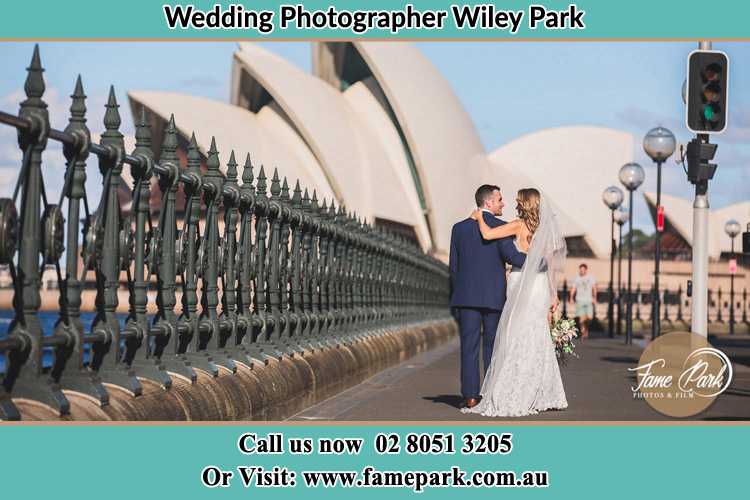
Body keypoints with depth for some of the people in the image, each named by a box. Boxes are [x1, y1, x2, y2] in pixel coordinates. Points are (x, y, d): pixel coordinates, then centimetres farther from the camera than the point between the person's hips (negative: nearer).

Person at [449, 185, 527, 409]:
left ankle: (470, 395, -3)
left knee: (469, 346, 2)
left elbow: (453, 266, 10)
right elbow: (511, 256, -18)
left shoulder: (459, 228, 7)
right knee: (492, 347, 7)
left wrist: (455, 296, 16)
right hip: (494, 296, -2)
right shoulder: (500, 226, -6)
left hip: (466, 295, 2)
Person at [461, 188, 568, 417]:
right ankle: (546, 396, 12)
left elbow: (487, 234, -18)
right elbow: (551, 265, 7)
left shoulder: (519, 225, -9)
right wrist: (553, 294, 10)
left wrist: (479, 217, 1)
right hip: (540, 287, 6)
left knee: (515, 341, -3)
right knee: (537, 342, 10)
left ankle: (508, 399, -2)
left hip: (521, 287, -6)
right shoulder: (544, 229, 8)